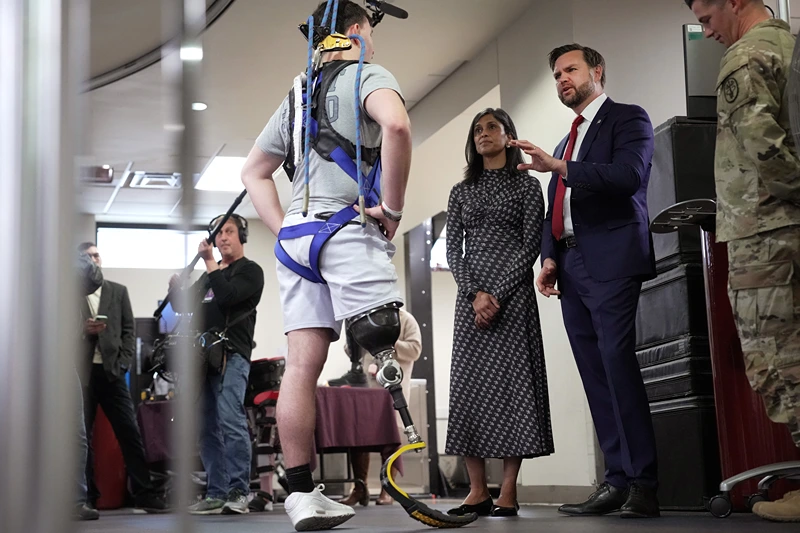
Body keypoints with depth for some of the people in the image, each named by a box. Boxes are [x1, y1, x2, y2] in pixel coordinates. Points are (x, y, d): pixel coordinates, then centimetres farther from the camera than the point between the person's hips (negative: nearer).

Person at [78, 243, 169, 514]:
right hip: (81, 373, -1)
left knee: (130, 432, -3)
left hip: (111, 371, 1)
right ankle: (86, 496, 9)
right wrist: (83, 330, -15)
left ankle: (144, 493, -1)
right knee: (81, 436, 2)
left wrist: (122, 363, -2)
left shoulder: (118, 291, 13)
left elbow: (129, 330, 10)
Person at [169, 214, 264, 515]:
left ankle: (238, 493, -15)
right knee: (208, 428, 4)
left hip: (231, 355, -7)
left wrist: (209, 262, -9)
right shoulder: (209, 275, 25)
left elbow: (227, 296, -12)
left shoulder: (250, 271, 5)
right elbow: (183, 305, 21)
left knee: (231, 422, -17)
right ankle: (216, 494, 7)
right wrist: (175, 289, 1)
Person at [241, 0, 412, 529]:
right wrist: (392, 207, -14)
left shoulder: (297, 97, 25)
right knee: (388, 350, -8)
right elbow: (395, 125, -22)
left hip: (295, 235, 7)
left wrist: (284, 229, 18)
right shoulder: (368, 75, 1)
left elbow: (253, 172, 28)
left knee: (302, 363, 2)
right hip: (346, 228, -7)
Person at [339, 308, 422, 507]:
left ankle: (387, 490, 3)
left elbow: (415, 349, -6)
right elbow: (351, 352, 20)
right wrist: (353, 342, -2)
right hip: (365, 384, 4)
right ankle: (360, 488, 4)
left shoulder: (405, 319, 5)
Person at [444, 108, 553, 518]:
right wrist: (474, 293, -9)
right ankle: (477, 492, 1)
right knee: (468, 384, -3)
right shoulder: (461, 192, 16)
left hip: (513, 294, -3)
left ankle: (508, 492, -6)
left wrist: (498, 294, -12)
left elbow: (530, 245, -2)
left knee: (512, 382, -8)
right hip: (471, 295, 4)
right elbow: (453, 249, 8)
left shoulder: (527, 185, 7)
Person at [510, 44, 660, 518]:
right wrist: (550, 257, 6)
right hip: (571, 266, 7)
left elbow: (628, 175, -13)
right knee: (596, 376, 2)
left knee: (618, 365, -16)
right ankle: (618, 481, 2)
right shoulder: (567, 141, 27)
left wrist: (559, 167, -17)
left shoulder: (628, 119, 5)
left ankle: (644, 485, -14)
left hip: (610, 261, -7)